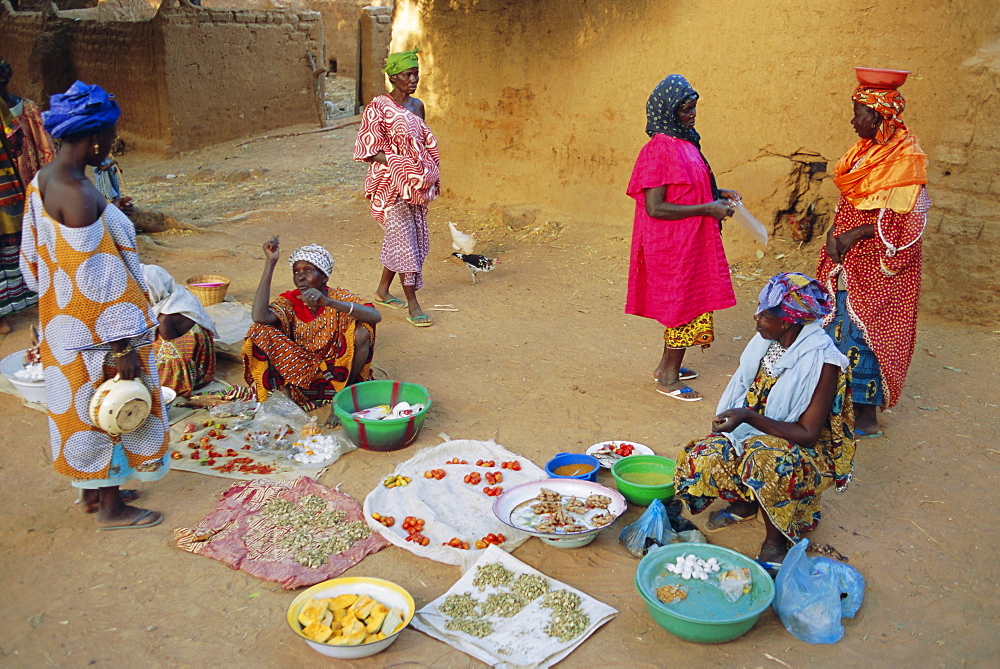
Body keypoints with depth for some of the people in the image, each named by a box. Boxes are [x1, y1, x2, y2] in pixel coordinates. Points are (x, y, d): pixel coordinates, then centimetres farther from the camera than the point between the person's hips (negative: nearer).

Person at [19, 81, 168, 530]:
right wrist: (122, 347, -21)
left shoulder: (41, 181, 3)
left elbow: (32, 257, 12)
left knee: (80, 403, 21)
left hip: (60, 317, 9)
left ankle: (93, 489, 38)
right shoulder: (79, 195, -26)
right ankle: (111, 509, 21)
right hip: (95, 327, -9)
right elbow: (95, 280, -26)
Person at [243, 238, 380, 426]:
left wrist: (328, 302, -41)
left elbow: (376, 316, -29)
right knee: (262, 332, -19)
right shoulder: (290, 301, -6)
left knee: (362, 331, -26)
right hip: (300, 373, 2)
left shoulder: (338, 297, -10)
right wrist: (270, 263, -27)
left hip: (336, 372, -1)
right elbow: (259, 317, -29)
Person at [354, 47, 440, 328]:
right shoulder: (379, 107, -10)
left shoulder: (417, 106, 10)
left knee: (415, 237, 13)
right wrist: (396, 164, -21)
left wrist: (429, 175, 7)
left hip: (417, 183, 7)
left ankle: (383, 290, 29)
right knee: (404, 239, -7)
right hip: (392, 183, -7)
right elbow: (369, 150, -11)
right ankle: (412, 305, -1)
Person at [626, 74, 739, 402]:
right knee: (683, 303, 0)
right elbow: (654, 207, -24)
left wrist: (717, 195, 6)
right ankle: (668, 378, 14)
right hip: (673, 243, -9)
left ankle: (667, 365, 32)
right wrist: (706, 209, -22)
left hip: (691, 240, 9)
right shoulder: (659, 150, -19)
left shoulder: (684, 143, 9)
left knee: (683, 302, 17)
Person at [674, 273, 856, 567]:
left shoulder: (821, 362, -24)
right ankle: (744, 502, 14)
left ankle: (776, 538, -11)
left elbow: (808, 434, -25)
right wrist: (730, 419, -8)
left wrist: (749, 417, -33)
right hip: (754, 435, 7)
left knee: (765, 463, -38)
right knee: (700, 459, -16)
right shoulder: (766, 341, -5)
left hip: (809, 451, -6)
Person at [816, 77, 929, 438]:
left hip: (877, 265, -8)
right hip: (848, 259, 8)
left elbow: (908, 219, -19)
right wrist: (834, 232, -1)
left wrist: (857, 233, -19)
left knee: (863, 332, -4)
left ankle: (867, 416, 8)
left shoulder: (906, 159, -15)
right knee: (839, 325, 11)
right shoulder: (864, 151, 10)